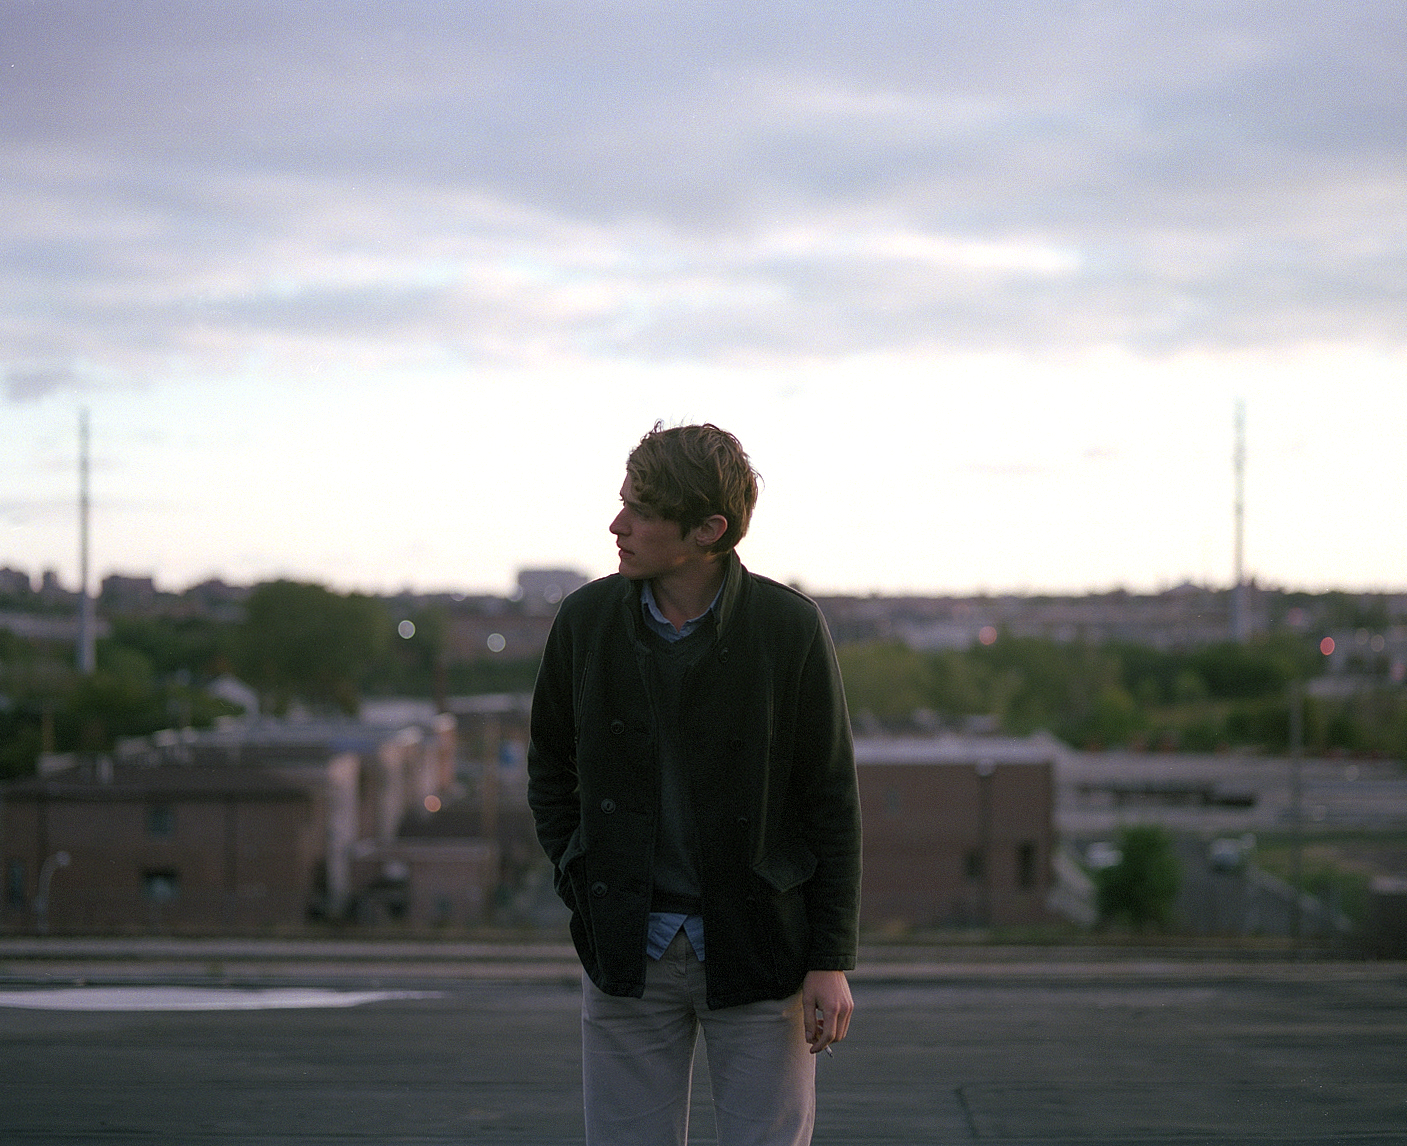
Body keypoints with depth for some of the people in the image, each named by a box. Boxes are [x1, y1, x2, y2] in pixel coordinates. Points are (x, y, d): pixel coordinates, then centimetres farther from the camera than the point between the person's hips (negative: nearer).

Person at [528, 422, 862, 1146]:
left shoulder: (790, 629, -9)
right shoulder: (586, 621, -2)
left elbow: (832, 800, -3)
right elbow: (549, 766, 15)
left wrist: (832, 961, -5)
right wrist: (582, 885, 4)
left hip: (757, 951, -2)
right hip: (627, 951, 2)